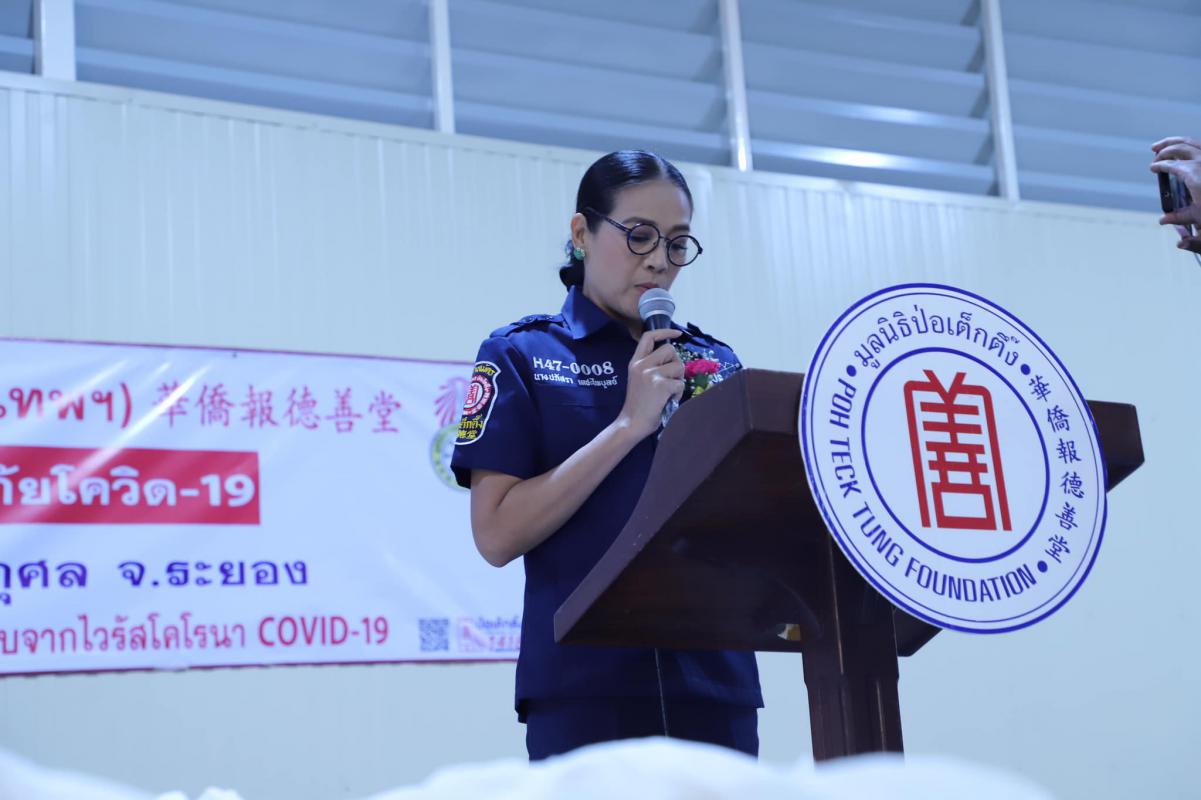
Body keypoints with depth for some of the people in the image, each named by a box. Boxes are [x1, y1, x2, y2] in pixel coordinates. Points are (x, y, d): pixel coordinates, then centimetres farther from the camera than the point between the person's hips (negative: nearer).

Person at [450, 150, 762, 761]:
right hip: (586, 689, -3)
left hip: (716, 681, 4)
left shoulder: (716, 362, 12)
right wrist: (630, 424, -13)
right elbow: (497, 534, -9)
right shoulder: (522, 355, 2)